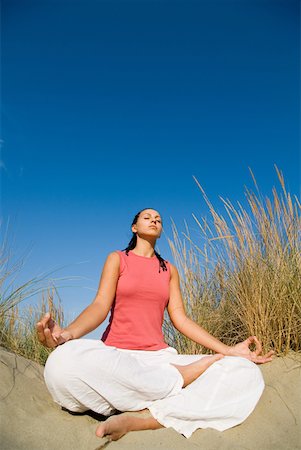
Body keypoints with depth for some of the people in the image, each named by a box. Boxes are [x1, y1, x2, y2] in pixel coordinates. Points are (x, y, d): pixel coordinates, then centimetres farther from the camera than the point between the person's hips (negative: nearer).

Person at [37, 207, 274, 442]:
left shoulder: (170, 270, 17)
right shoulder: (117, 259, 8)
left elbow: (180, 319, 9)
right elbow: (100, 306, -6)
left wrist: (227, 350, -1)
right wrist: (67, 334, -27)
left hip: (160, 358, 3)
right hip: (117, 356, -3)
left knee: (246, 373, -18)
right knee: (64, 363, -38)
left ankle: (140, 418, -27)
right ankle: (180, 379, -22)